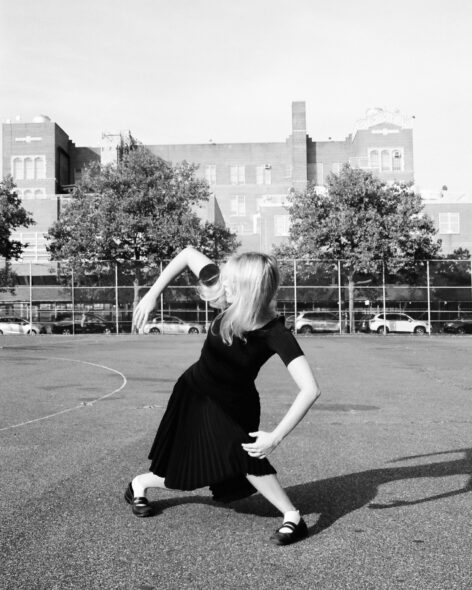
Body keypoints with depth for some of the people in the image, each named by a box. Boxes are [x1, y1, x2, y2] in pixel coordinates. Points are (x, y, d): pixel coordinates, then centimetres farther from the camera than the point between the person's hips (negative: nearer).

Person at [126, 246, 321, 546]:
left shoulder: (275, 334, -34)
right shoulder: (228, 297, -26)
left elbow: (310, 389, -41)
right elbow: (187, 253, -12)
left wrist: (276, 436, -42)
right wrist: (151, 296, -16)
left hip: (235, 406, -2)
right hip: (194, 393, 2)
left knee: (242, 453, -29)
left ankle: (294, 518, -9)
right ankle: (139, 484, 45)